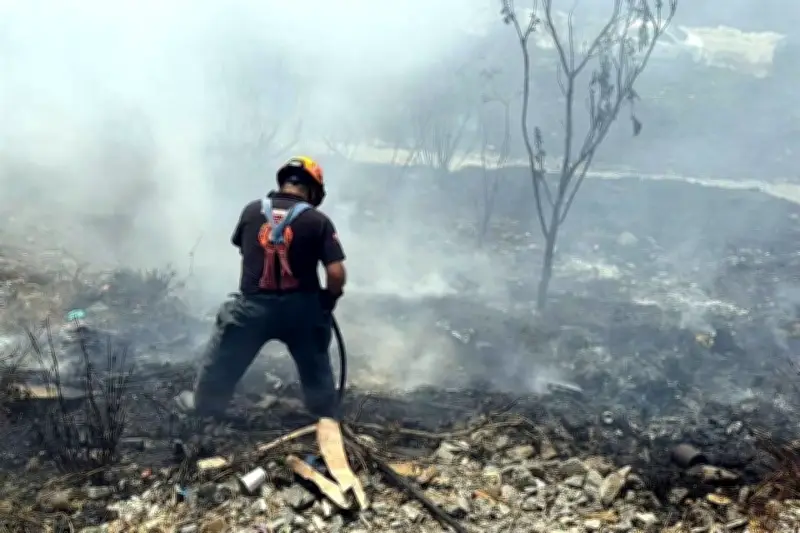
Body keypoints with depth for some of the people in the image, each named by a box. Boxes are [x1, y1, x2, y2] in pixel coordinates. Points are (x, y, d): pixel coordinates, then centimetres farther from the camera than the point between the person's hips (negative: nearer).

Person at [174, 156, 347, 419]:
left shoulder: (252, 210, 0)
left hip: (253, 305, 1)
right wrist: (329, 300, 6)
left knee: (223, 361, 22)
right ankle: (327, 418, 33)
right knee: (316, 367, 21)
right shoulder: (318, 221, -9)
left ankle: (203, 404, 39)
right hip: (300, 307, -1)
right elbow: (337, 274, -15)